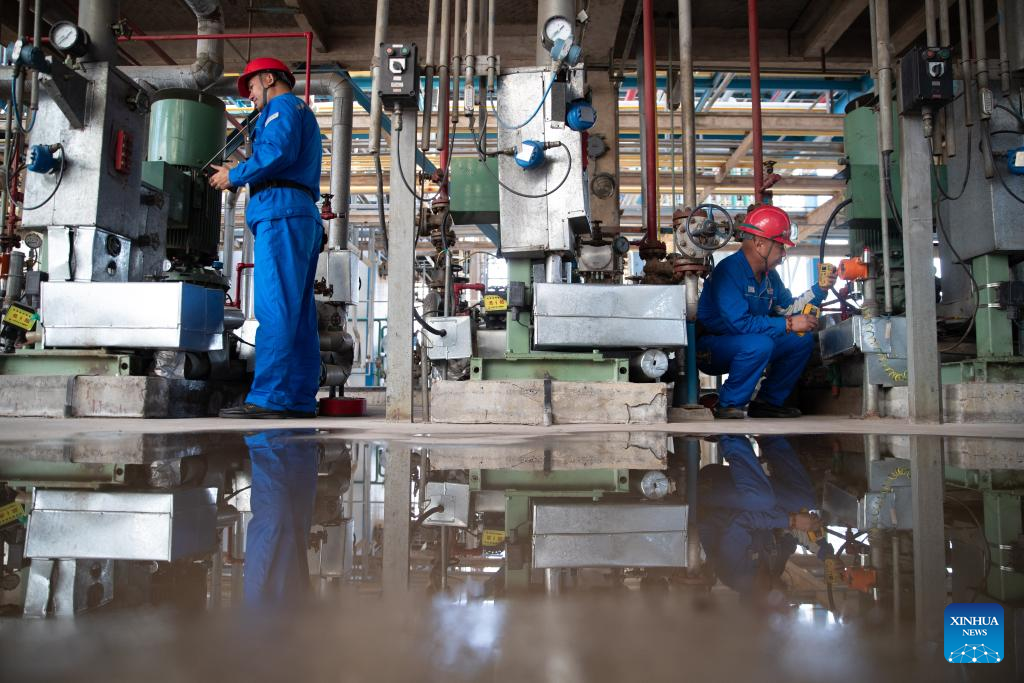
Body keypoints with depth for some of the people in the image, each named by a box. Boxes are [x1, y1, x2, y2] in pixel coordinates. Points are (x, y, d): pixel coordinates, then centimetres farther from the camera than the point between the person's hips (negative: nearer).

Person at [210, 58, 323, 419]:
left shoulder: (282, 104, 6)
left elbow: (279, 151, -13)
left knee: (274, 309, -16)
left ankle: (269, 398, -20)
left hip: (282, 211, -10)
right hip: (306, 215, 10)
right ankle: (300, 399, 1)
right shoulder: (304, 115, 34)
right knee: (299, 312, 2)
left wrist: (235, 175, -3)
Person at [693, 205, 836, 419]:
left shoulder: (770, 276, 8)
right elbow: (739, 322, -31)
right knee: (759, 344, -36)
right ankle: (728, 407, -18)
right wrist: (788, 325, -26)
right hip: (710, 349, -9)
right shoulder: (728, 271, -22)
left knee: (803, 340, 4)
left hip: (746, 347, 9)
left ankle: (768, 401, 9)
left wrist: (819, 289, 3)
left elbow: (788, 308, 16)